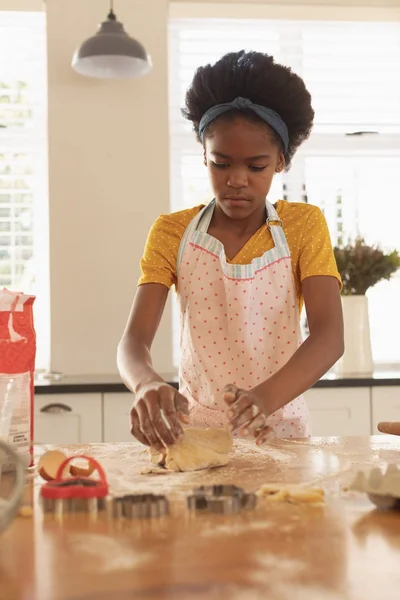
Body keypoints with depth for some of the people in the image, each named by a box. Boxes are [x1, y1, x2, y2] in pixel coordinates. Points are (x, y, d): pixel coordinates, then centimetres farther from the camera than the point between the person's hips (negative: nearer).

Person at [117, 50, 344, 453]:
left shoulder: (304, 226, 1)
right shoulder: (172, 233, 3)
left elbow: (329, 336, -11)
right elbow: (134, 340, -6)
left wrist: (265, 397, -31)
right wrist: (146, 385, -30)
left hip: (281, 431, 0)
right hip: (194, 431, 1)